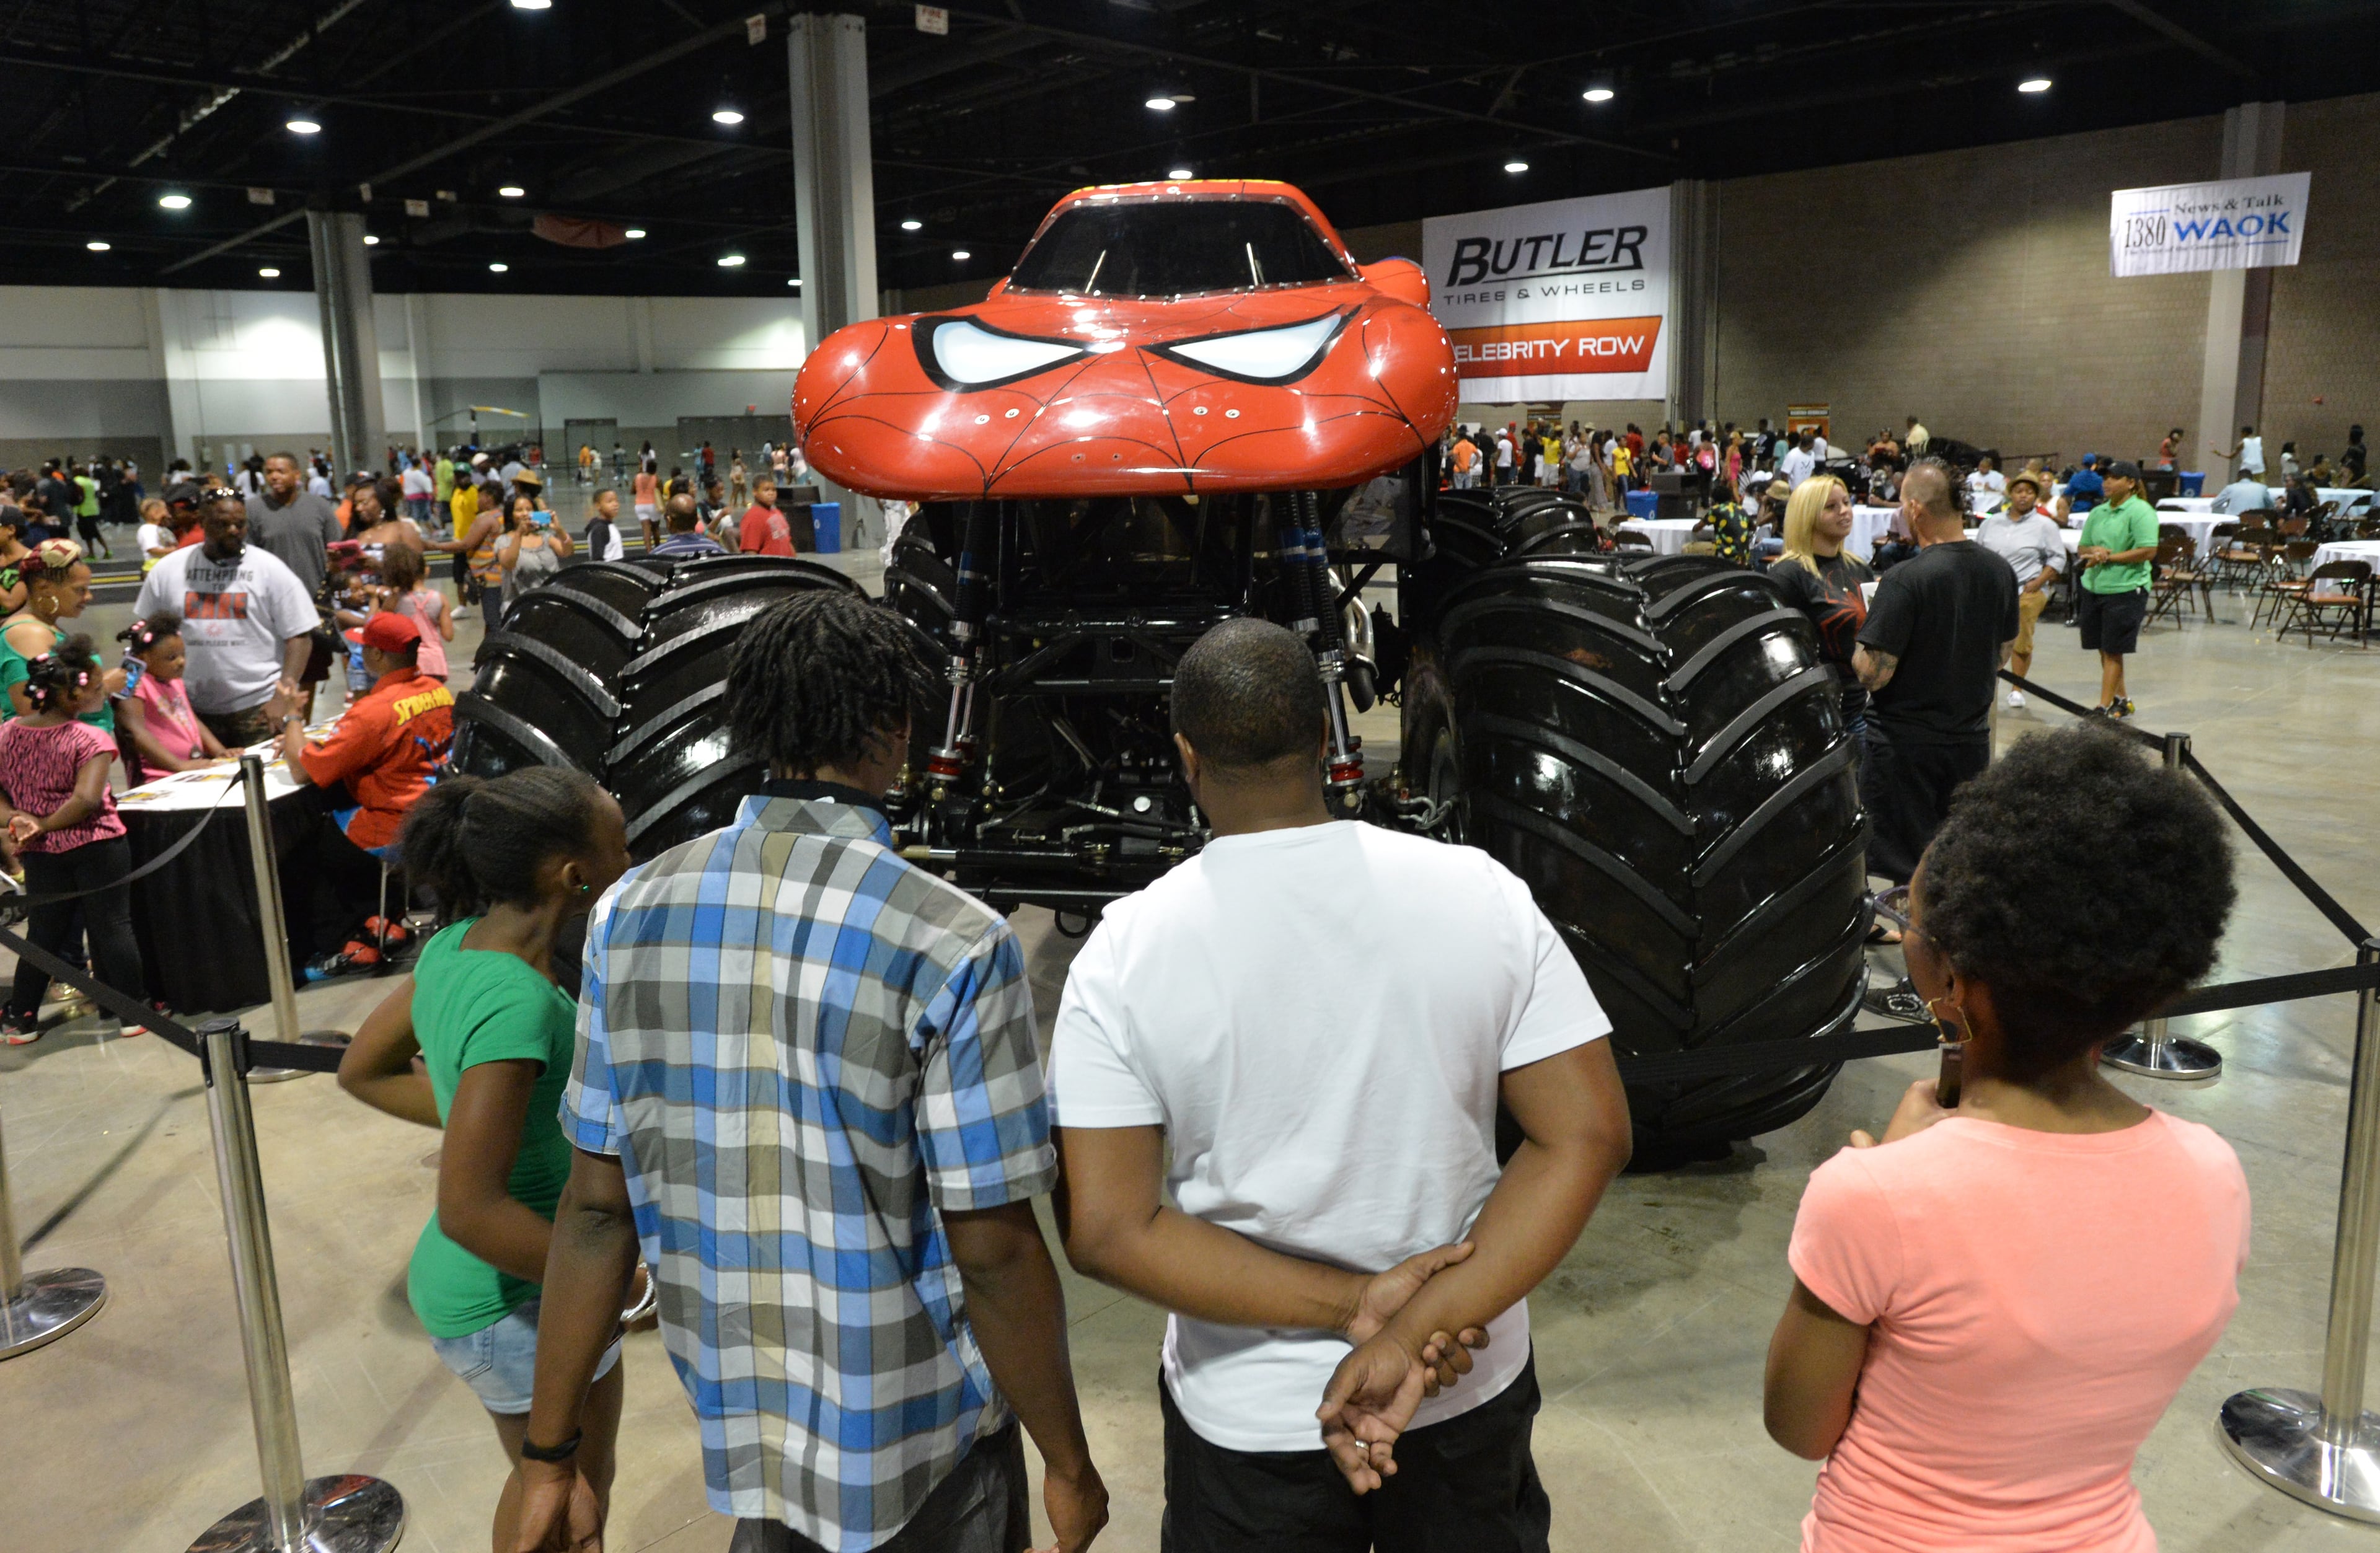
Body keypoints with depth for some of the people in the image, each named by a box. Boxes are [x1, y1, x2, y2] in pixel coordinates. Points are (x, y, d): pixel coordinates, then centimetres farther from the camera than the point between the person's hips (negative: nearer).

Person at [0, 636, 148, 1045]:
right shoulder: (90, 739, -15)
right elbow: (86, 800, -23)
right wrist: (45, 825, -13)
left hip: (41, 854, 5)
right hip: (96, 847, -5)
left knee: (44, 932, 16)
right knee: (113, 926, 4)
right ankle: (133, 1009, 12)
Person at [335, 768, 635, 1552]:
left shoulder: (459, 946, -5)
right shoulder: (514, 1003, -31)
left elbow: (364, 1070, 10)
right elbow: (469, 1208, -33)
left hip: (465, 1282, 8)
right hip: (523, 1307, -8)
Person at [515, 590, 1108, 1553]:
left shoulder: (633, 914, -8)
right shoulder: (954, 947, -23)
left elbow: (596, 1203, -4)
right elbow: (993, 1252, -19)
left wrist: (551, 1453, 5)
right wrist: (1068, 1464, -5)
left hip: (734, 1416, 4)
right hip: (914, 1441, -4)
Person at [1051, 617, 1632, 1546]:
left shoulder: (1124, 954, -16)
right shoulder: (1482, 895, -12)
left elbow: (1105, 1232, -18)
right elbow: (1587, 1137, -13)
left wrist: (1355, 1302, -17)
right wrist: (1415, 1331, -17)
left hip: (1251, 1417, -1)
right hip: (1474, 1394, 2)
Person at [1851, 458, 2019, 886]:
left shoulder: (1904, 581, -21)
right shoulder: (1999, 571, 2)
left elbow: (1872, 674, -21)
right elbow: (2001, 655, 14)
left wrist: (1859, 641, -2)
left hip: (1906, 744, -6)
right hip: (1972, 740, 7)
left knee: (1909, 876, 3)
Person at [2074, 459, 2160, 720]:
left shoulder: (2141, 512, -8)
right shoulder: (2098, 512, 14)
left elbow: (2148, 551, -16)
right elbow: (2082, 548, 18)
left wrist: (2109, 557, -15)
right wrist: (2093, 552, -5)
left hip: (2125, 590, -7)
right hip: (2093, 588, 7)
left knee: (2113, 652, -3)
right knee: (2104, 650, 12)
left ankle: (2104, 707, 0)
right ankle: (2121, 699, 26)